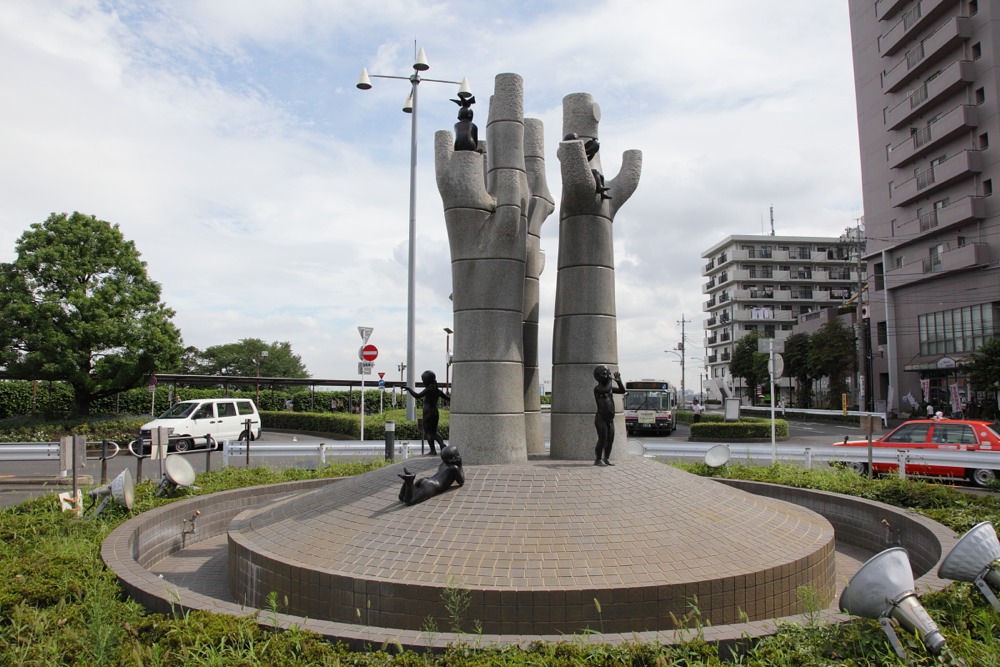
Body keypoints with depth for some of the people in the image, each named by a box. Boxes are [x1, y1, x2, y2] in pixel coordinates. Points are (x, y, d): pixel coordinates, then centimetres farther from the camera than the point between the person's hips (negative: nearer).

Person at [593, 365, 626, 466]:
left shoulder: (609, 387, 13)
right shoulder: (597, 388, -11)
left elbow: (622, 391, 5)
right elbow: (607, 390, -31)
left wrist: (618, 380, -7)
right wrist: (610, 379, -17)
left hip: (610, 419, 7)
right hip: (601, 419, -7)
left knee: (610, 439, 6)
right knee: (602, 439, -10)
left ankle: (606, 458, 18)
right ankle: (597, 460, -1)